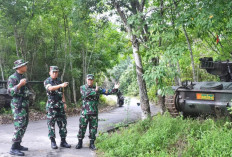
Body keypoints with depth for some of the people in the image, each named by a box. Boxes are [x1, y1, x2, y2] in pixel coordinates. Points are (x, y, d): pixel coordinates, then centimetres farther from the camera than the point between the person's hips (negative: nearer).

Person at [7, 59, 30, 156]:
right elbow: (10, 91, -21)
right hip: (18, 105, -10)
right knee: (19, 126, -12)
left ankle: (18, 145, 22)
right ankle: (14, 149, -7)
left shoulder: (22, 77, 16)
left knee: (24, 126, 13)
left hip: (24, 105, 10)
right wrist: (20, 84, -30)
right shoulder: (12, 78, -12)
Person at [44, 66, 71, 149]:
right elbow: (50, 88, -27)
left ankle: (63, 141, 12)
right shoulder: (47, 81, -5)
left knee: (63, 123, 5)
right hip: (51, 105, -5)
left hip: (60, 105, 5)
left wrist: (64, 102, 11)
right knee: (51, 124, -1)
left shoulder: (59, 81, 12)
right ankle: (53, 142, 9)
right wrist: (61, 85, -42)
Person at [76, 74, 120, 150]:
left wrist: (114, 89, -13)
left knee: (93, 128, 6)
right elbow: (85, 94, -18)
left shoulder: (97, 88, 8)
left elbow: (107, 92, 1)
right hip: (85, 112, -2)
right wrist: (95, 91, -24)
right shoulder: (82, 87, 2)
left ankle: (92, 144, 17)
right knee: (82, 128, 3)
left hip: (94, 112, 2)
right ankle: (79, 143, 17)